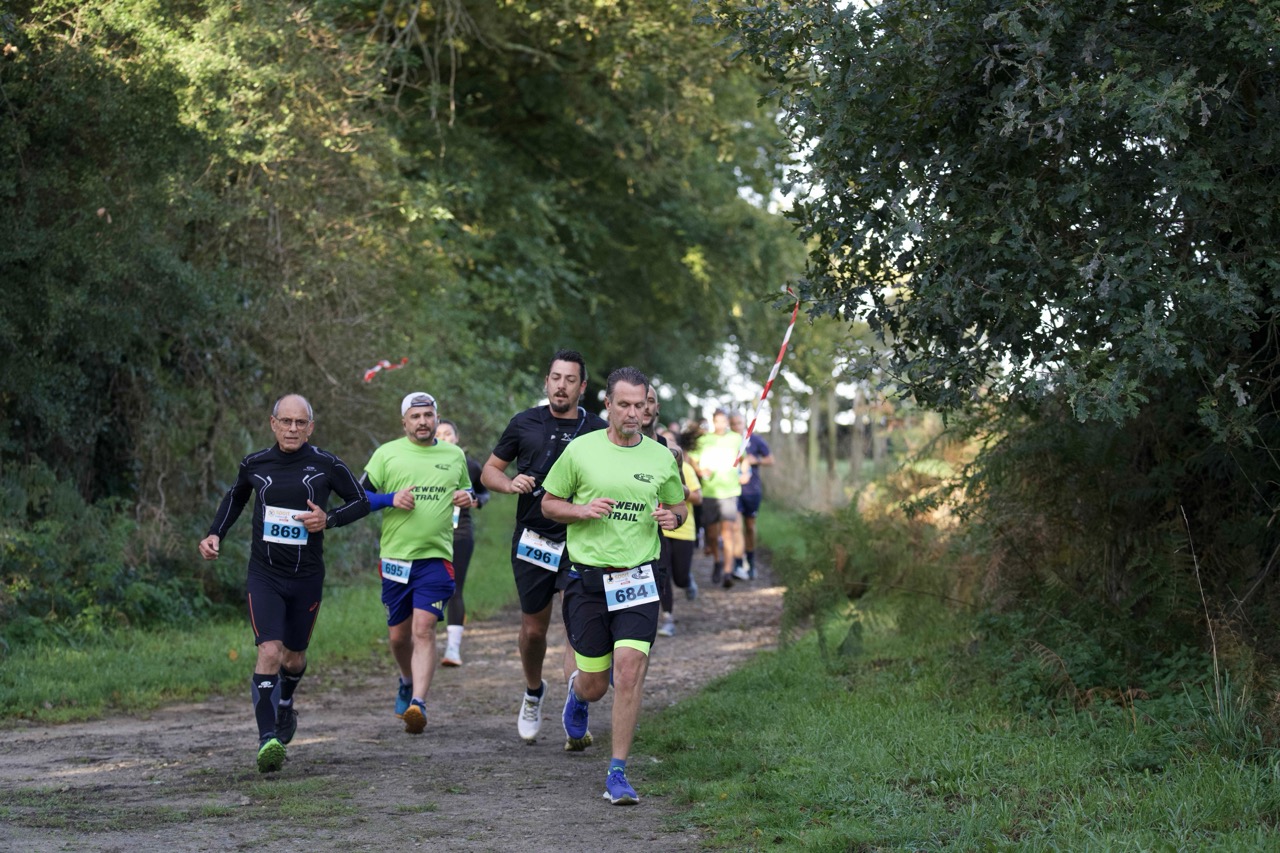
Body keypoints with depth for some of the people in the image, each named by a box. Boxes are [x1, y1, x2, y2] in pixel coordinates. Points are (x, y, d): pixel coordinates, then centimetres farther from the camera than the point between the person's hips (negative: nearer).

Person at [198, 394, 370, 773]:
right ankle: (267, 739, -22)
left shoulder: (326, 466, -5)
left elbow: (361, 502, 5)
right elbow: (235, 497, 21)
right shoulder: (254, 465, 0)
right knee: (270, 652, -18)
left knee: (294, 657, 14)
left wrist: (328, 520, -13)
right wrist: (215, 534, 8)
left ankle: (285, 707, 48)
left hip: (307, 577, 1)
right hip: (264, 575, -1)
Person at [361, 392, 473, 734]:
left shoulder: (454, 455, 11)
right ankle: (408, 682, 40)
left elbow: (467, 492, 25)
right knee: (398, 635, 10)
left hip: (436, 556, -1)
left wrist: (468, 498, 2)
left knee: (424, 629, -16)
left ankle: (418, 704, -22)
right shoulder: (387, 453, 5)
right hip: (395, 557, 1)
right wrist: (391, 499, -12)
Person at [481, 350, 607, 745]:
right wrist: (510, 484, -8)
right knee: (533, 629, 10)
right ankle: (533, 692, 38)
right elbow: (489, 470, 14)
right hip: (532, 541, 2)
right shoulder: (524, 424, 5)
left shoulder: (597, 431, 1)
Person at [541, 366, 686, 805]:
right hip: (588, 577, -1)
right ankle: (577, 690, 45)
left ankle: (618, 773, -8)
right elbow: (549, 503, 8)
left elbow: (678, 505, 21)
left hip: (638, 579, 1)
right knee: (594, 684, 5)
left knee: (629, 667, -16)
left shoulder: (661, 457, 6)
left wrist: (672, 517, -3)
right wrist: (583, 511, -12)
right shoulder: (580, 450, 0)